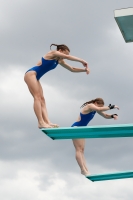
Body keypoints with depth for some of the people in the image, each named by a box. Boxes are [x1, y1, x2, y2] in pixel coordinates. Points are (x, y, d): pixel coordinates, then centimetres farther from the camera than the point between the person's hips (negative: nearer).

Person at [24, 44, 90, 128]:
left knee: (42, 99, -2)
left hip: (35, 77, 10)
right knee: (37, 97, -18)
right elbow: (68, 57, -16)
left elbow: (72, 69, 19)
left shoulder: (60, 61, 18)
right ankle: (41, 122, -27)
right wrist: (82, 61, -13)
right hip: (31, 73, -10)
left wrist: (84, 69, 6)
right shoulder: (53, 53, -5)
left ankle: (47, 121, -12)